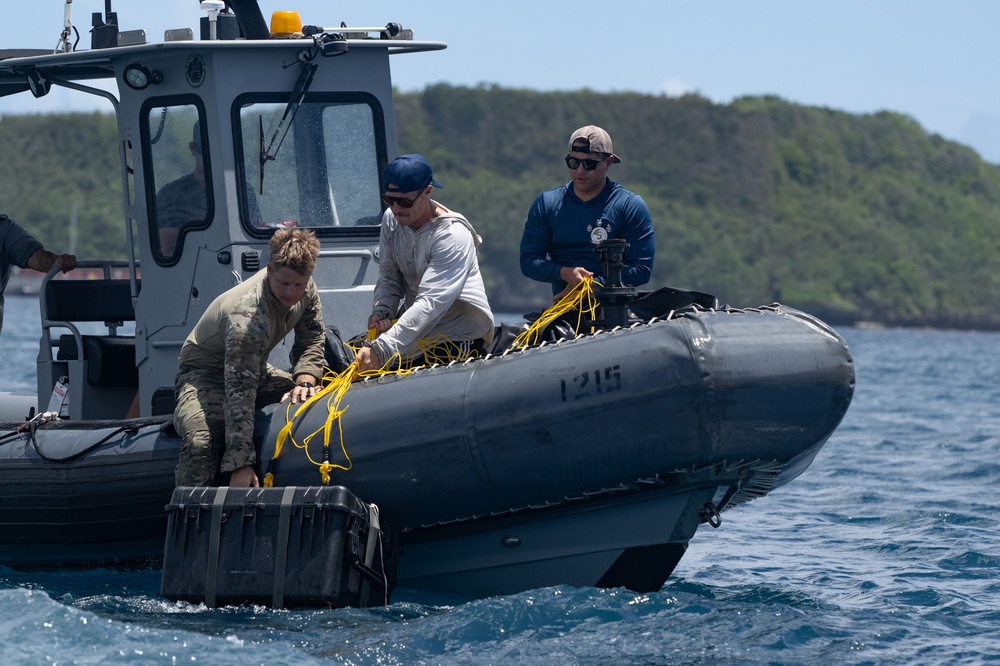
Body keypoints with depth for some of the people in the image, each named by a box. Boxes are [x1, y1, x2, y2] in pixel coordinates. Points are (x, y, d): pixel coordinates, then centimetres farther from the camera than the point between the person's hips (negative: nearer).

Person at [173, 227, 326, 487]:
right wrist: (241, 464, -46)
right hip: (204, 375, -8)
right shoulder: (248, 316, -38)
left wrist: (304, 382, -22)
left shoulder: (306, 290, -15)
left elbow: (312, 340, 1)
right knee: (201, 444, -37)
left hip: (256, 369, 8)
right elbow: (239, 391, -42)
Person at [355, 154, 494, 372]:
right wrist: (381, 312, -17)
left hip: (460, 338, -7)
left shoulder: (452, 235, -23)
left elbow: (431, 304, -32)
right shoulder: (391, 219, -1)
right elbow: (389, 278, 6)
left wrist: (382, 350, -41)